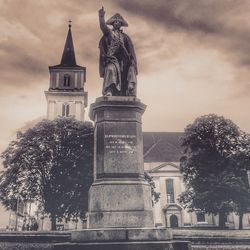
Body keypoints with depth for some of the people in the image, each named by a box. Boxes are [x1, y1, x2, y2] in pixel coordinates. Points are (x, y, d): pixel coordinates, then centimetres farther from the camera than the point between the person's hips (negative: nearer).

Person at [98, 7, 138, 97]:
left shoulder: (125, 36, 24)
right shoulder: (108, 32, 17)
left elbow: (130, 50, 16)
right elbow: (103, 26, -4)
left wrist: (132, 60, 0)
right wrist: (101, 17, -20)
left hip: (123, 59, 4)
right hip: (112, 57, -4)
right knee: (111, 70, -29)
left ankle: (130, 96, -11)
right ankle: (108, 91, -38)